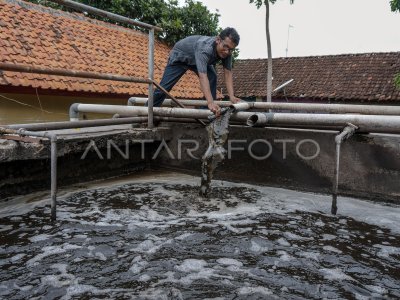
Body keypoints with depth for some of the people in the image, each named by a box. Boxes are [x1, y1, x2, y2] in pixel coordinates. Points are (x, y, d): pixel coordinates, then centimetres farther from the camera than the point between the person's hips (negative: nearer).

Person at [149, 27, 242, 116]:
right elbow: (203, 76, -56)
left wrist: (231, 96, -39)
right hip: (180, 56, -5)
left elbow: (228, 73, -24)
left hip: (197, 59, 6)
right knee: (164, 87, -9)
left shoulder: (227, 52, -24)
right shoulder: (204, 48, -46)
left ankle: (209, 111, -7)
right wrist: (210, 102, -66)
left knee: (212, 77, -17)